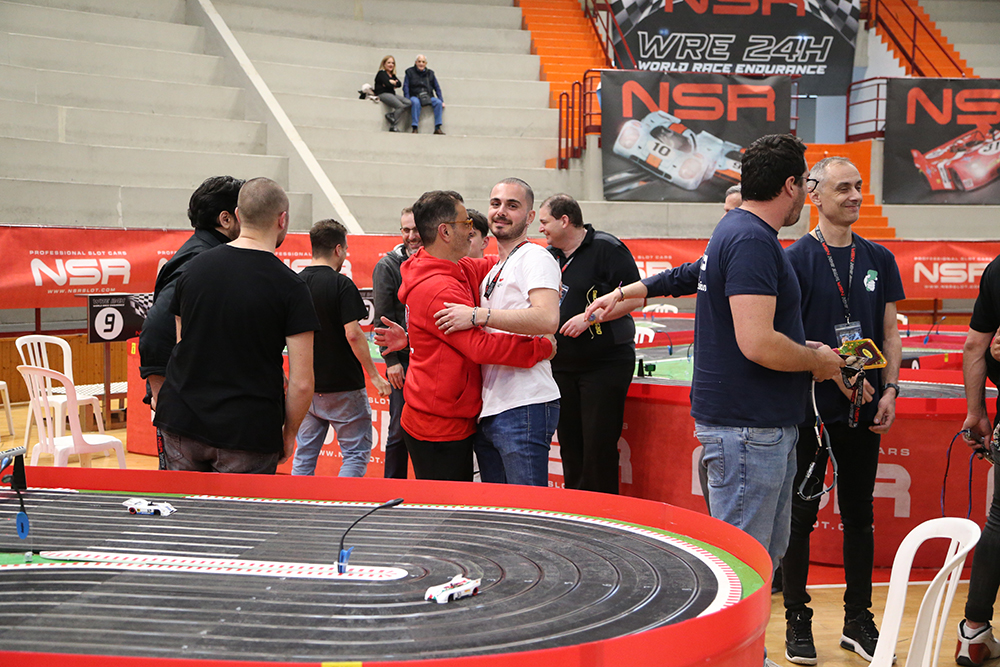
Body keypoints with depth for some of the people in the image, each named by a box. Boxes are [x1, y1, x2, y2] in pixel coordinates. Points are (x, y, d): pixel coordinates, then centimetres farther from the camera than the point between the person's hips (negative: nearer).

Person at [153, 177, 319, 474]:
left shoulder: (194, 267, 4)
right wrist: (289, 433, 2)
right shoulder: (291, 288, -11)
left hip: (180, 422, 5)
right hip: (250, 435, -4)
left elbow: (181, 344, 13)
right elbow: (302, 383, -13)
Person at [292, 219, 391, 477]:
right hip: (343, 384, -6)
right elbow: (353, 333, -19)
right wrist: (374, 375, -11)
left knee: (304, 455, 13)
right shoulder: (341, 285, -13)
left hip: (306, 385, 6)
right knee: (356, 452, 3)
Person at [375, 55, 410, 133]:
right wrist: (394, 83, 3)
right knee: (400, 106, -27)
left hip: (392, 94, 8)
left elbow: (399, 84, 7)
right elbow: (388, 83, -16)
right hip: (382, 94, -8)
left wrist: (392, 83, -10)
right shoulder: (381, 73, -1)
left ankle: (391, 115, -14)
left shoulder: (392, 75, 23)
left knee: (408, 103, -13)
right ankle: (393, 126, -20)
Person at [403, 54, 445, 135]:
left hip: (428, 97, 3)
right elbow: (405, 87, -1)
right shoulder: (410, 72, 7)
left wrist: (442, 100, 5)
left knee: (438, 102, -26)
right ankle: (414, 128, -39)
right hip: (415, 96, -3)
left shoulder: (430, 73, 15)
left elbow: (437, 88, 16)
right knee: (415, 102, -38)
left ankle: (437, 128, -26)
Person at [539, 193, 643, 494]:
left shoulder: (606, 248, -9)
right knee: (569, 444, 10)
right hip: (561, 365, 7)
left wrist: (589, 317, -18)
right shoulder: (549, 255, 13)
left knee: (599, 445, -6)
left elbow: (635, 297, -14)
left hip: (605, 364, -7)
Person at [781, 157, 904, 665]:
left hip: (865, 409, 4)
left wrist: (890, 388, -1)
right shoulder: (796, 259, -5)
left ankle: (858, 622, 21)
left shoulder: (879, 260, 10)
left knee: (859, 514, 10)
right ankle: (798, 623, 14)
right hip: (810, 407, -4)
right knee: (801, 514, 3)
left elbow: (889, 333, 12)